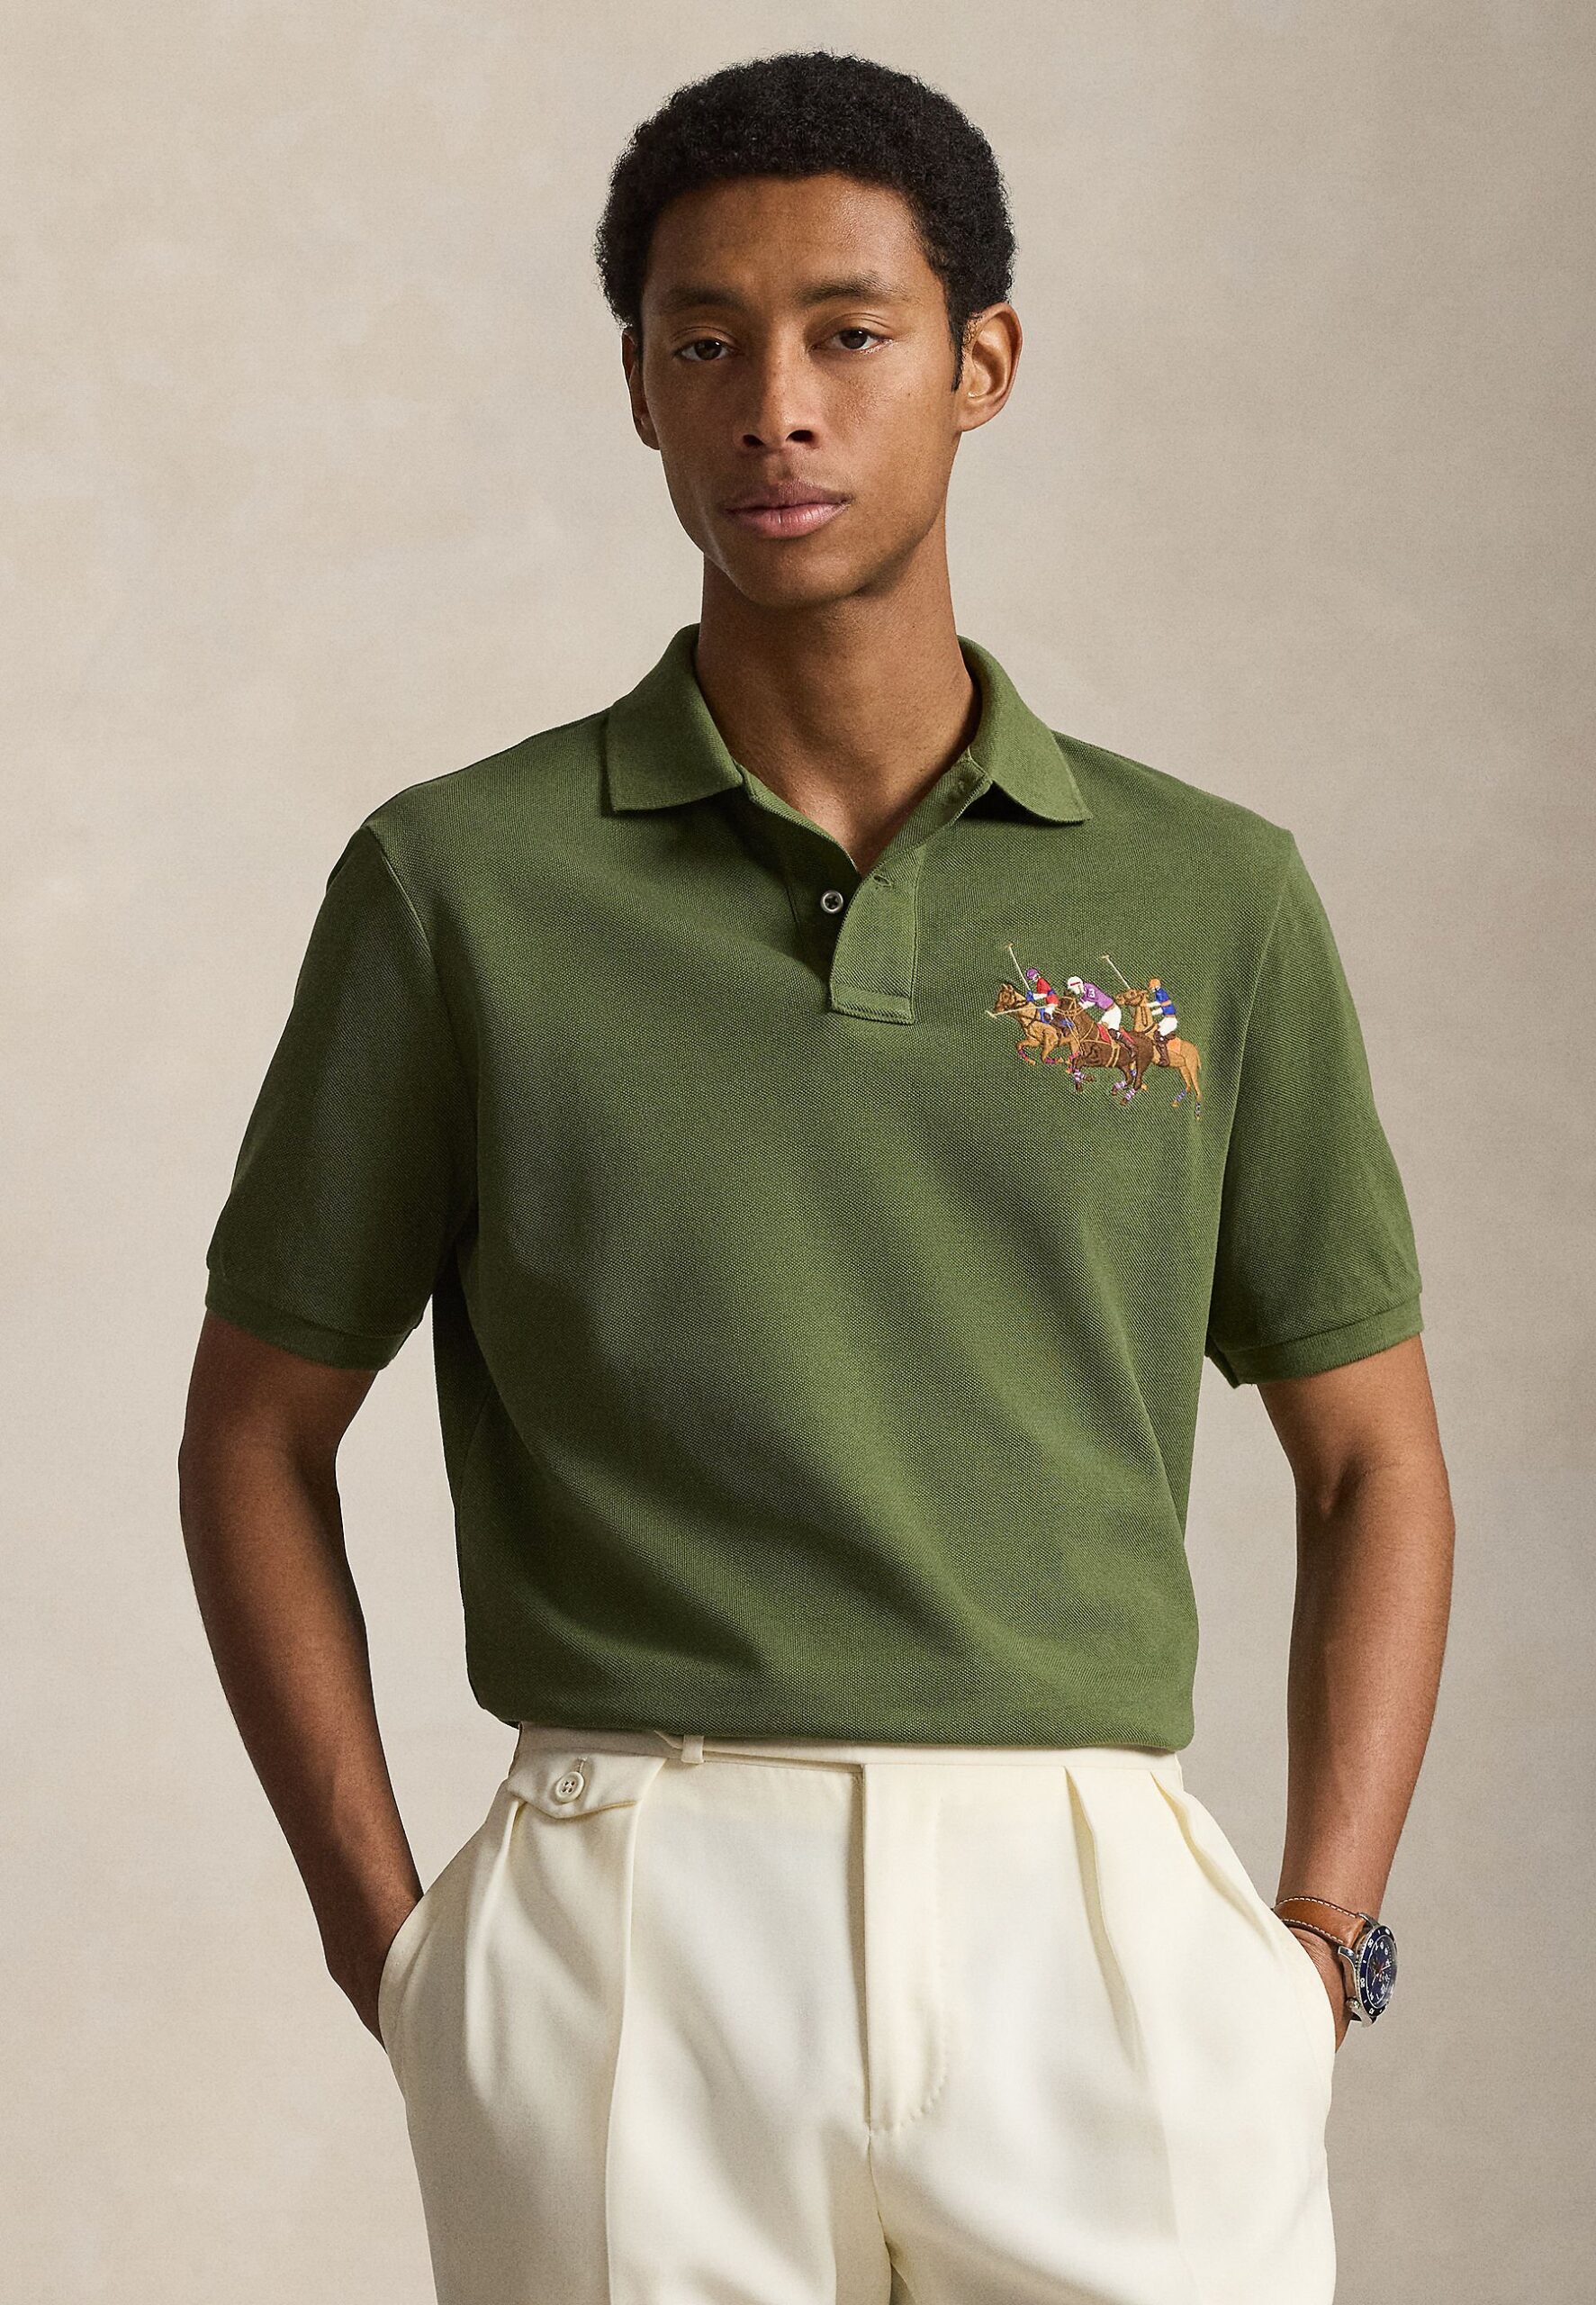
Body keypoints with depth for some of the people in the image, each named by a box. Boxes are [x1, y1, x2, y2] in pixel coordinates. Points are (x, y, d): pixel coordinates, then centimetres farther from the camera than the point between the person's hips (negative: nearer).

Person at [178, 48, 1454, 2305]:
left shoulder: (1212, 897, 6)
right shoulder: (460, 883, 3)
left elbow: (1372, 1454, 13)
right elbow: (257, 1431, 9)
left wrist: (1320, 1943, 2)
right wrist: (391, 1949, 1)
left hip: (1101, 1943, 1)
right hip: (634, 1947, -1)